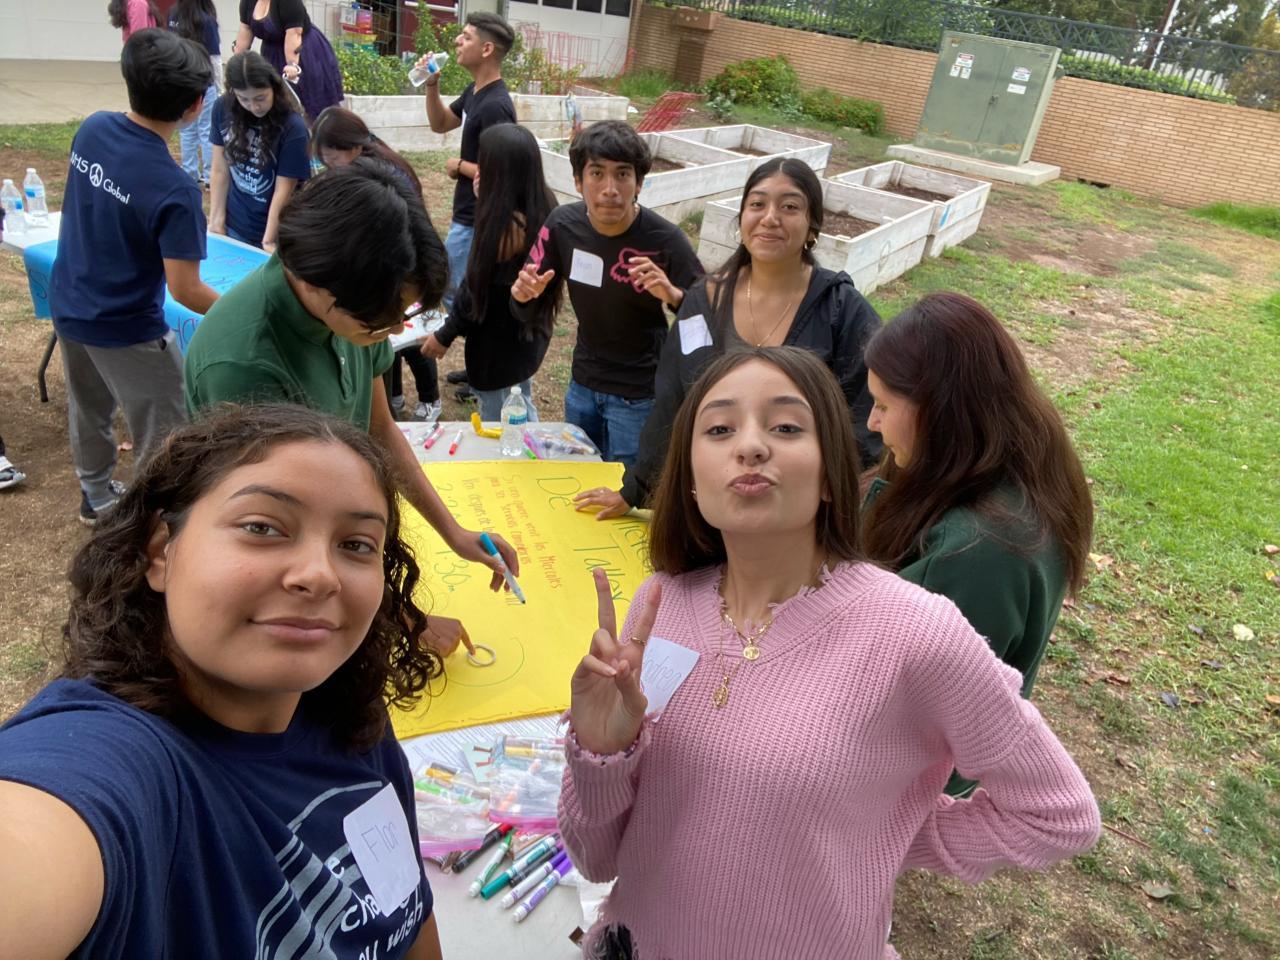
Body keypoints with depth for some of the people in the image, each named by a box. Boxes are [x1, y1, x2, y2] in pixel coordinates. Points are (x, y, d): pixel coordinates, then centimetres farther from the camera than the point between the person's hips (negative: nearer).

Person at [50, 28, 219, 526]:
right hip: (125, 329, -8)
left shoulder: (91, 129, -6)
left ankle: (96, 495, 48)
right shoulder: (173, 189, -28)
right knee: (164, 432, 8)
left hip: (68, 307, 8)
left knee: (88, 409, 27)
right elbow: (185, 290, -26)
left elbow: (74, 209, 10)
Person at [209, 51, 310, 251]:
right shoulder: (223, 108, -8)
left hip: (275, 232, -4)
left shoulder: (292, 127, -20)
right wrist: (216, 221, -2)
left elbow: (283, 191, -18)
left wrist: (268, 242, -20)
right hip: (233, 227, 4)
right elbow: (220, 170, -1)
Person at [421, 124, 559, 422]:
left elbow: (480, 287, -21)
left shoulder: (509, 224, -29)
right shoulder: (542, 203, -4)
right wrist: (486, 203, -2)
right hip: (527, 332, 9)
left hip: (500, 343, -9)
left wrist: (446, 335, -9)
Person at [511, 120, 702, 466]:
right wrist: (525, 294, -25)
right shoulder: (562, 224, -11)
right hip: (582, 383, 4)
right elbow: (529, 314, -2)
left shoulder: (665, 240, -23)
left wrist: (673, 296, -36)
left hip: (639, 394, -4)